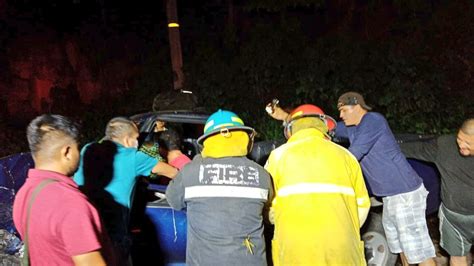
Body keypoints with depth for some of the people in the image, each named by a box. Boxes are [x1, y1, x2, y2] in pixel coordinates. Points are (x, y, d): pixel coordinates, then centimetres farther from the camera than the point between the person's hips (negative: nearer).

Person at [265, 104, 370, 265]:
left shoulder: (279, 155, 4)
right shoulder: (344, 155, 9)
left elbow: (267, 206, 2)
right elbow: (362, 205, 13)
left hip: (295, 250, -1)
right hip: (342, 251, 2)